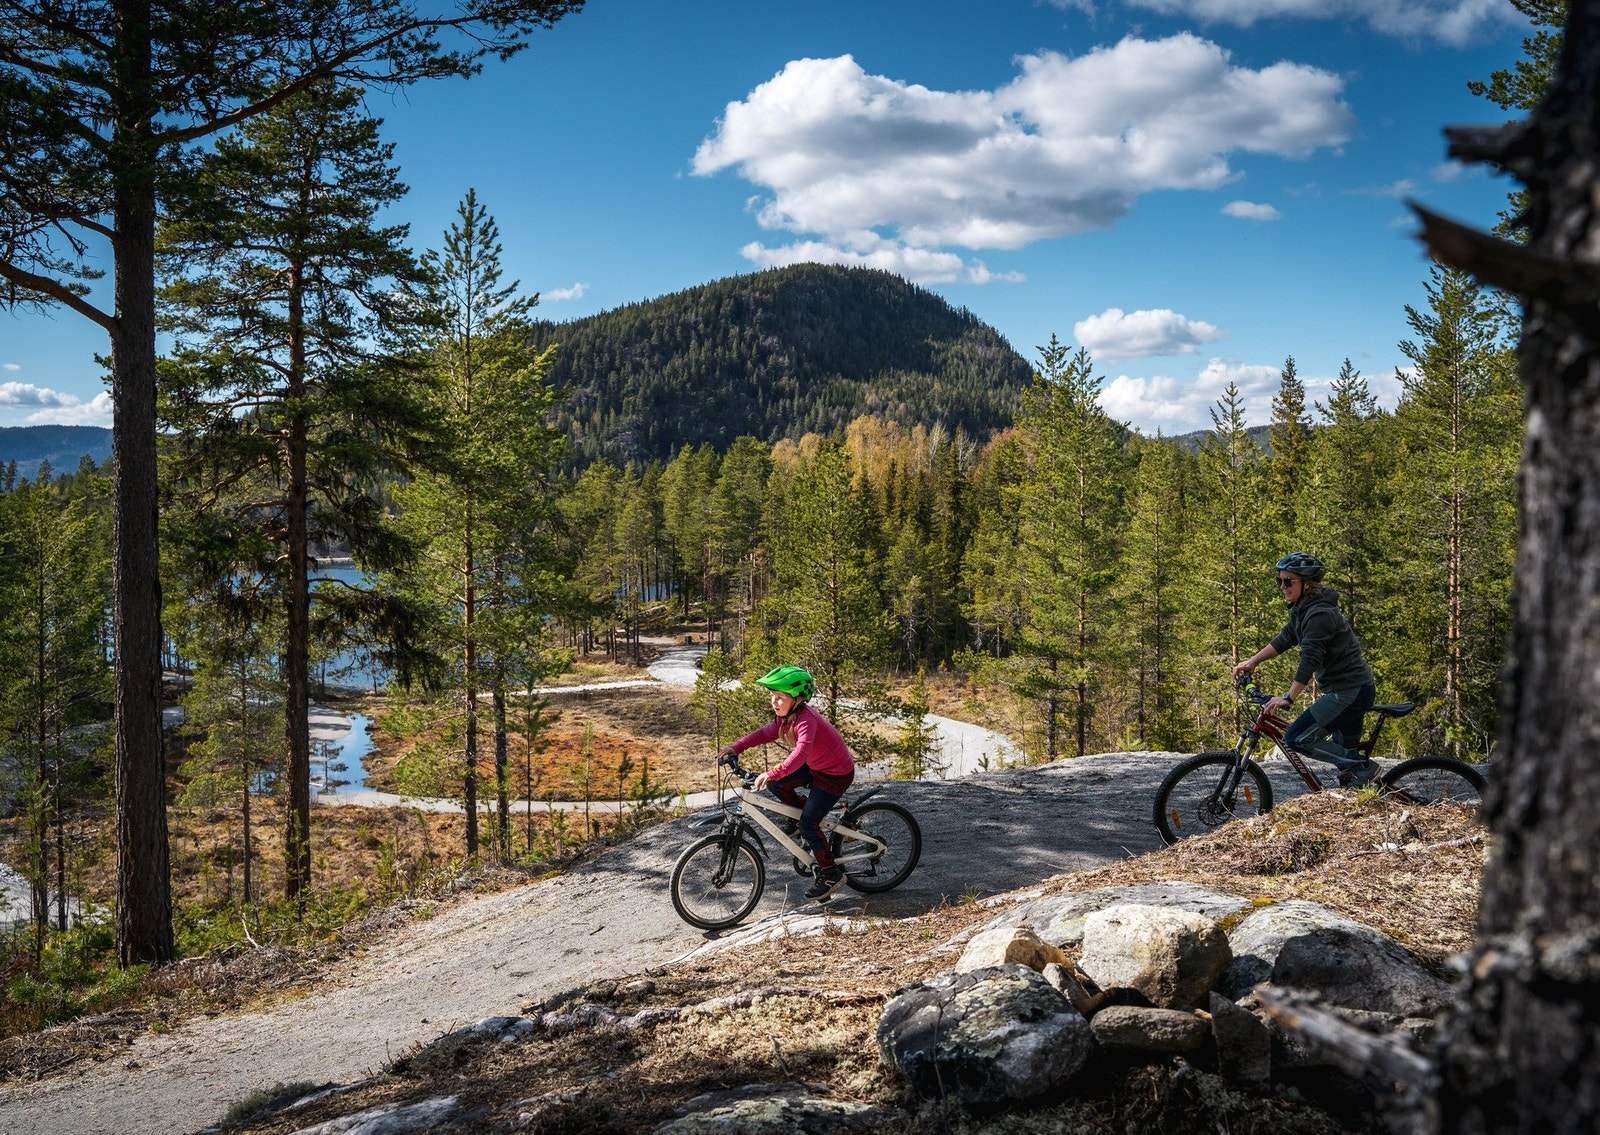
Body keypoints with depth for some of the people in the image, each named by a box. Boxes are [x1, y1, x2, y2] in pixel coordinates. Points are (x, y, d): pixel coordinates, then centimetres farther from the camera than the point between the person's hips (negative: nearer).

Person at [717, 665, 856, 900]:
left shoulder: (806, 719, -32)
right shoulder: (787, 716, -3)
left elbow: (801, 751, -47)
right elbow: (767, 733, 1)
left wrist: (773, 773, -56)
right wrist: (735, 747, -12)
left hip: (836, 774, -9)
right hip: (815, 766, 9)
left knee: (808, 824, -9)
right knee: (775, 784, 0)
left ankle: (830, 874, 7)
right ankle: (805, 811, 21)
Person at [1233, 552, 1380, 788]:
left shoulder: (1320, 614, -20)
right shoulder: (1302, 610, 11)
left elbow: (1310, 659, -26)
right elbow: (1284, 639, 17)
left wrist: (1288, 697, -29)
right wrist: (1252, 661, 10)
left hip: (1350, 692, -11)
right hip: (1350, 690, 11)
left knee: (1297, 738, -13)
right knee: (1344, 752, 19)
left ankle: (1361, 768, -7)